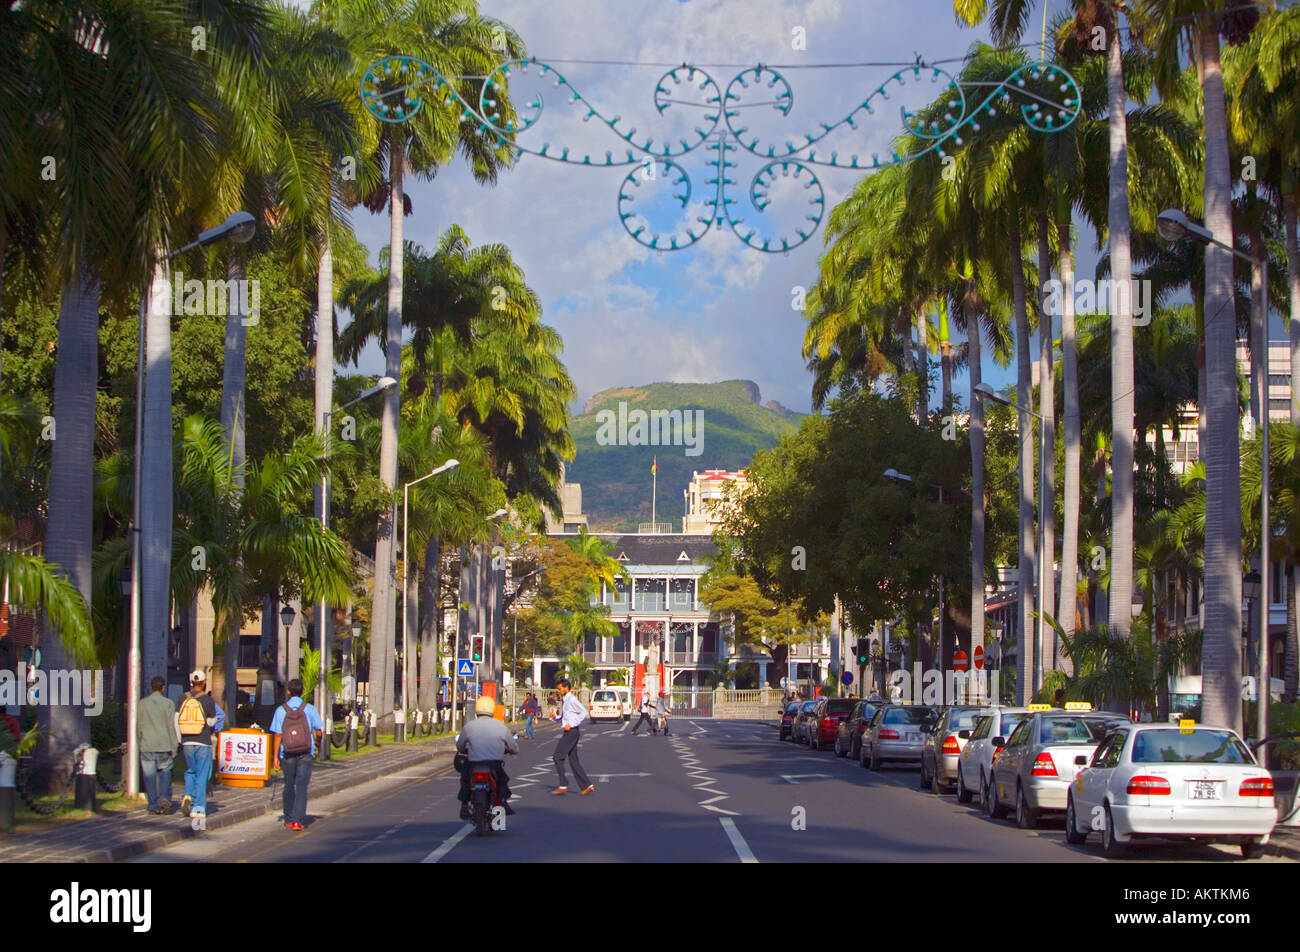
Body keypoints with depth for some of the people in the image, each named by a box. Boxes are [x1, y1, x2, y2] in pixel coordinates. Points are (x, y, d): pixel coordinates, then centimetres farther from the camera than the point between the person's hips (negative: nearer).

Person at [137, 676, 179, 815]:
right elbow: (172, 726, -4)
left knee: (149, 777, 5)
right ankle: (165, 798, -11)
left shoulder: (143, 703, 3)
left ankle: (153, 805, 4)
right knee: (165, 774, 10)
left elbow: (138, 726, 6)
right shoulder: (168, 703, -3)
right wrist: (173, 748, 0)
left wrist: (139, 744, 16)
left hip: (147, 746, 1)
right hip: (164, 745, -1)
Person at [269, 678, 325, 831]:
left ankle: (288, 819, 23)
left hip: (287, 755, 1)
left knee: (289, 786, 16)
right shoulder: (309, 709, -4)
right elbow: (319, 731, 0)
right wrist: (317, 740, 23)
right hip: (305, 754, -1)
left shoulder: (281, 710, -3)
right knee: (301, 786, -3)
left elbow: (277, 735, -6)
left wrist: (275, 756, -2)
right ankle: (297, 820, -13)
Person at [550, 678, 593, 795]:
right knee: (573, 760, 9)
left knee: (558, 757, -8)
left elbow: (584, 713, -16)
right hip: (568, 732, 10)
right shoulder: (563, 700, 17)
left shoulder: (572, 700, -12)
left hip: (571, 732, -10)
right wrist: (555, 717, 7)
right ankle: (587, 785, 11)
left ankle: (563, 786, -6)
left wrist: (571, 724, -18)